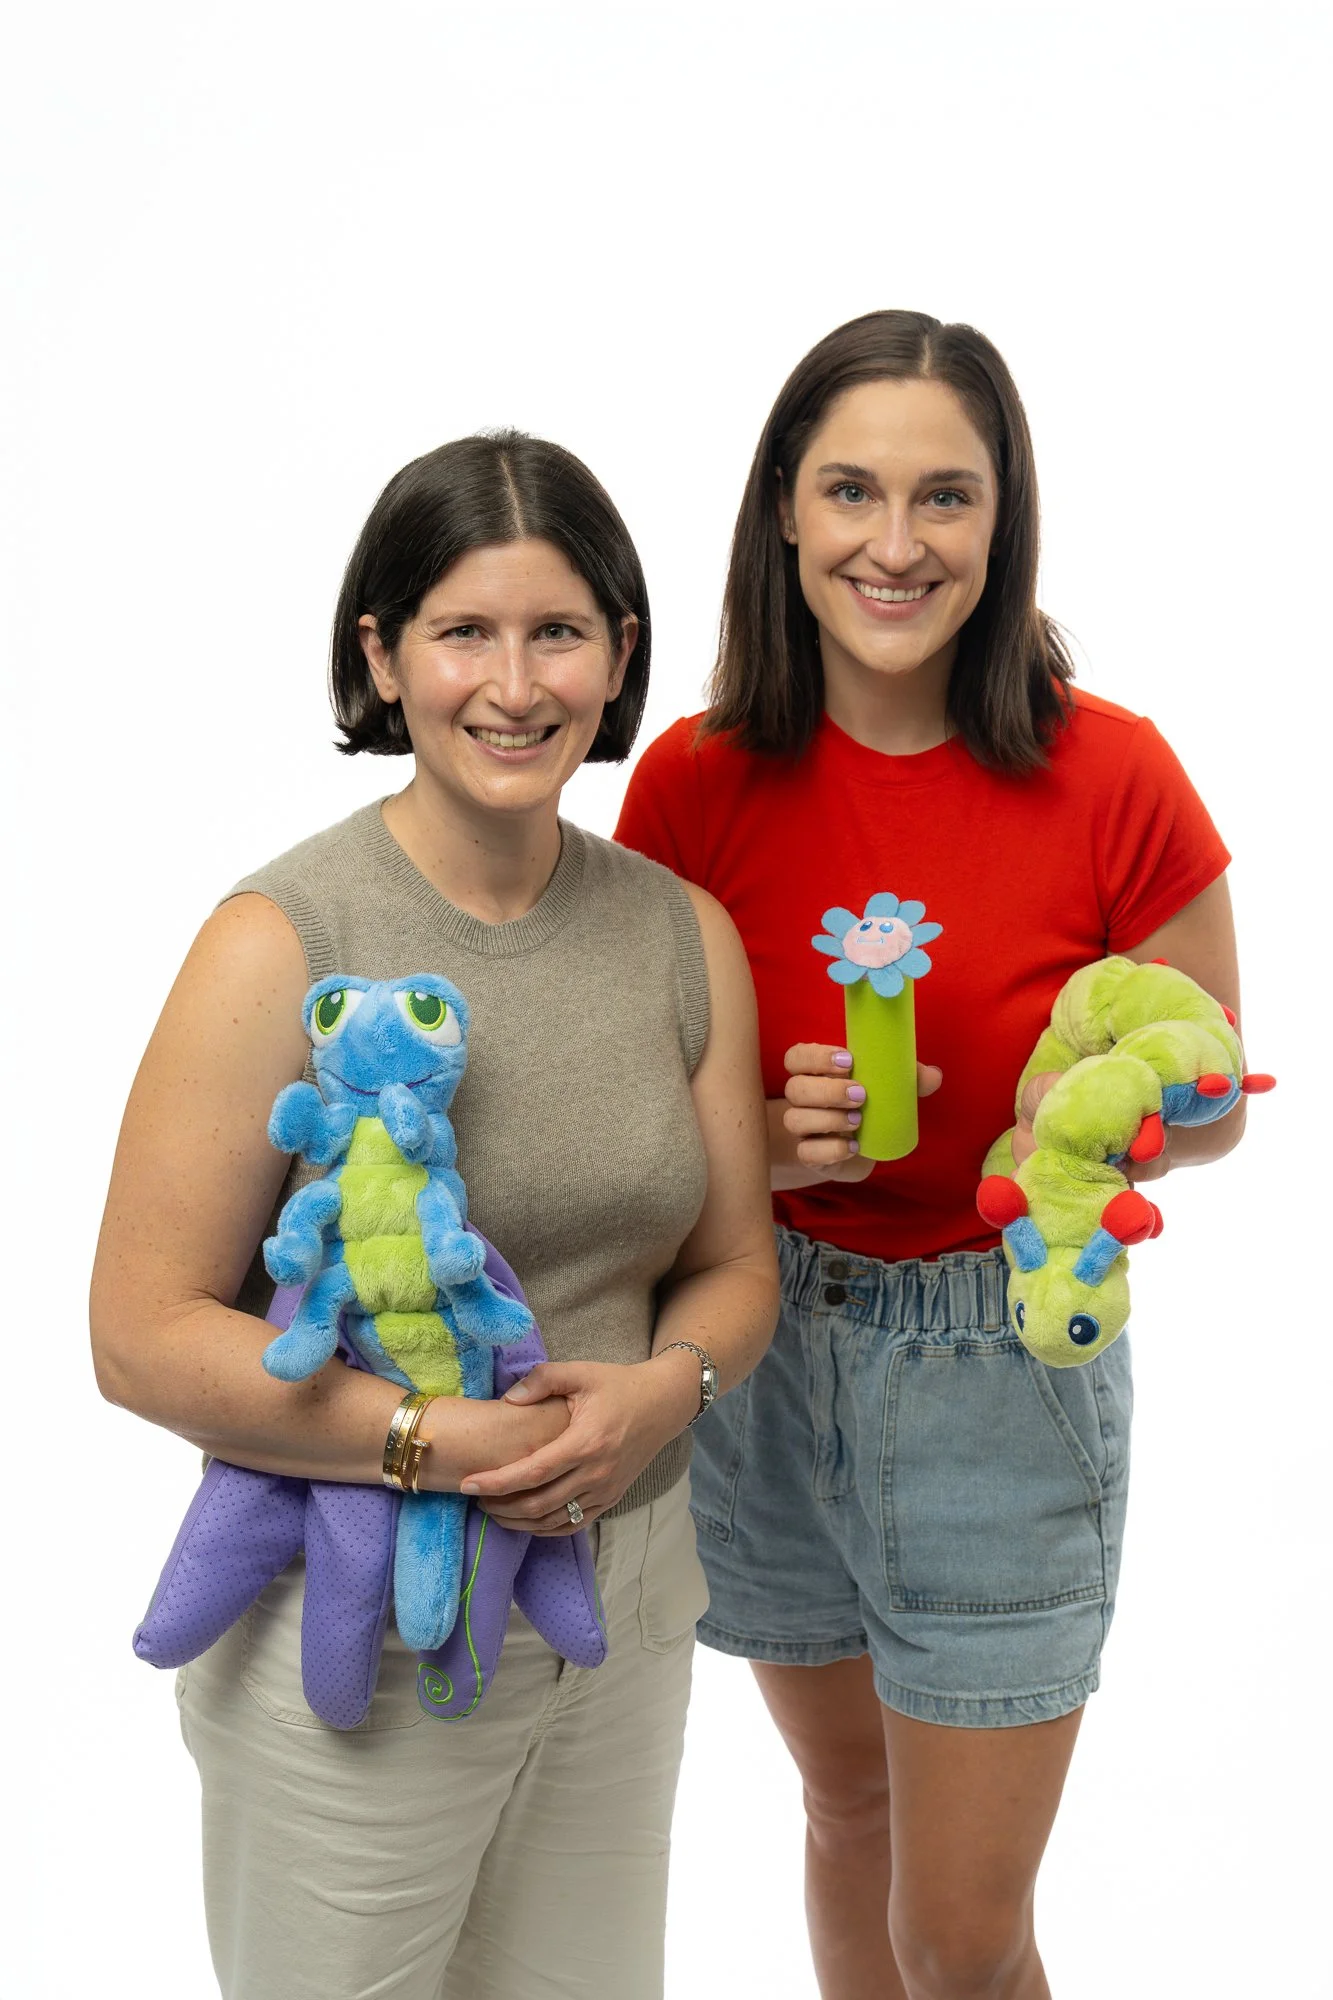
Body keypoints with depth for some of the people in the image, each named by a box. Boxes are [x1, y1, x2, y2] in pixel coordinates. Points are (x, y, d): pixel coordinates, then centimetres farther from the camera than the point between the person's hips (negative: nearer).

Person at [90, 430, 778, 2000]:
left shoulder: (686, 935, 1)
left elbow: (734, 1264, 9)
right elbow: (143, 1336, -15)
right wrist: (442, 1443, -24)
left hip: (625, 1617, 5)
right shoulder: (280, 945, -15)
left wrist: (665, 1390, -13)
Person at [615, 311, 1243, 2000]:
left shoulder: (1110, 778, -14)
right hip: (761, 1344, 3)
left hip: (1006, 1365, -2)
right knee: (849, 1809, 24)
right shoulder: (694, 782, -7)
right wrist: (759, 1137, -17)